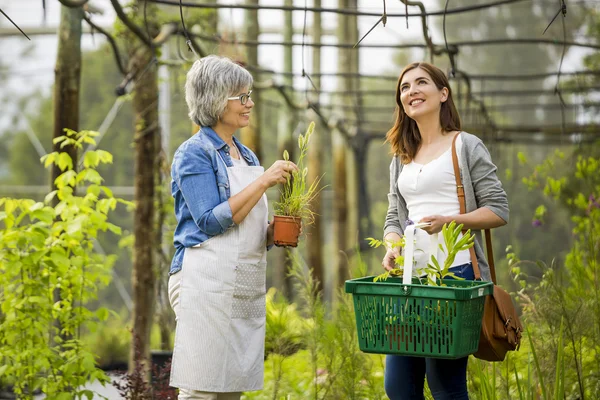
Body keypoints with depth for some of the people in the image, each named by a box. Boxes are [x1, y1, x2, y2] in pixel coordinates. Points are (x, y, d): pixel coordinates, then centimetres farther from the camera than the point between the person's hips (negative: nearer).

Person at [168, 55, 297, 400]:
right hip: (208, 283, -8)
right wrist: (264, 181, -15)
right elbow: (211, 222, -15)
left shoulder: (247, 156, 18)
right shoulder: (195, 153, -5)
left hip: (247, 287, 8)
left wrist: (277, 229, 2)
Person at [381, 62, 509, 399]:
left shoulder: (466, 147, 2)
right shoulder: (401, 160, 20)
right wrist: (393, 248, -4)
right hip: (410, 276, 6)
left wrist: (449, 221, -19)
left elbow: (498, 210, -3)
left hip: (455, 273, -6)